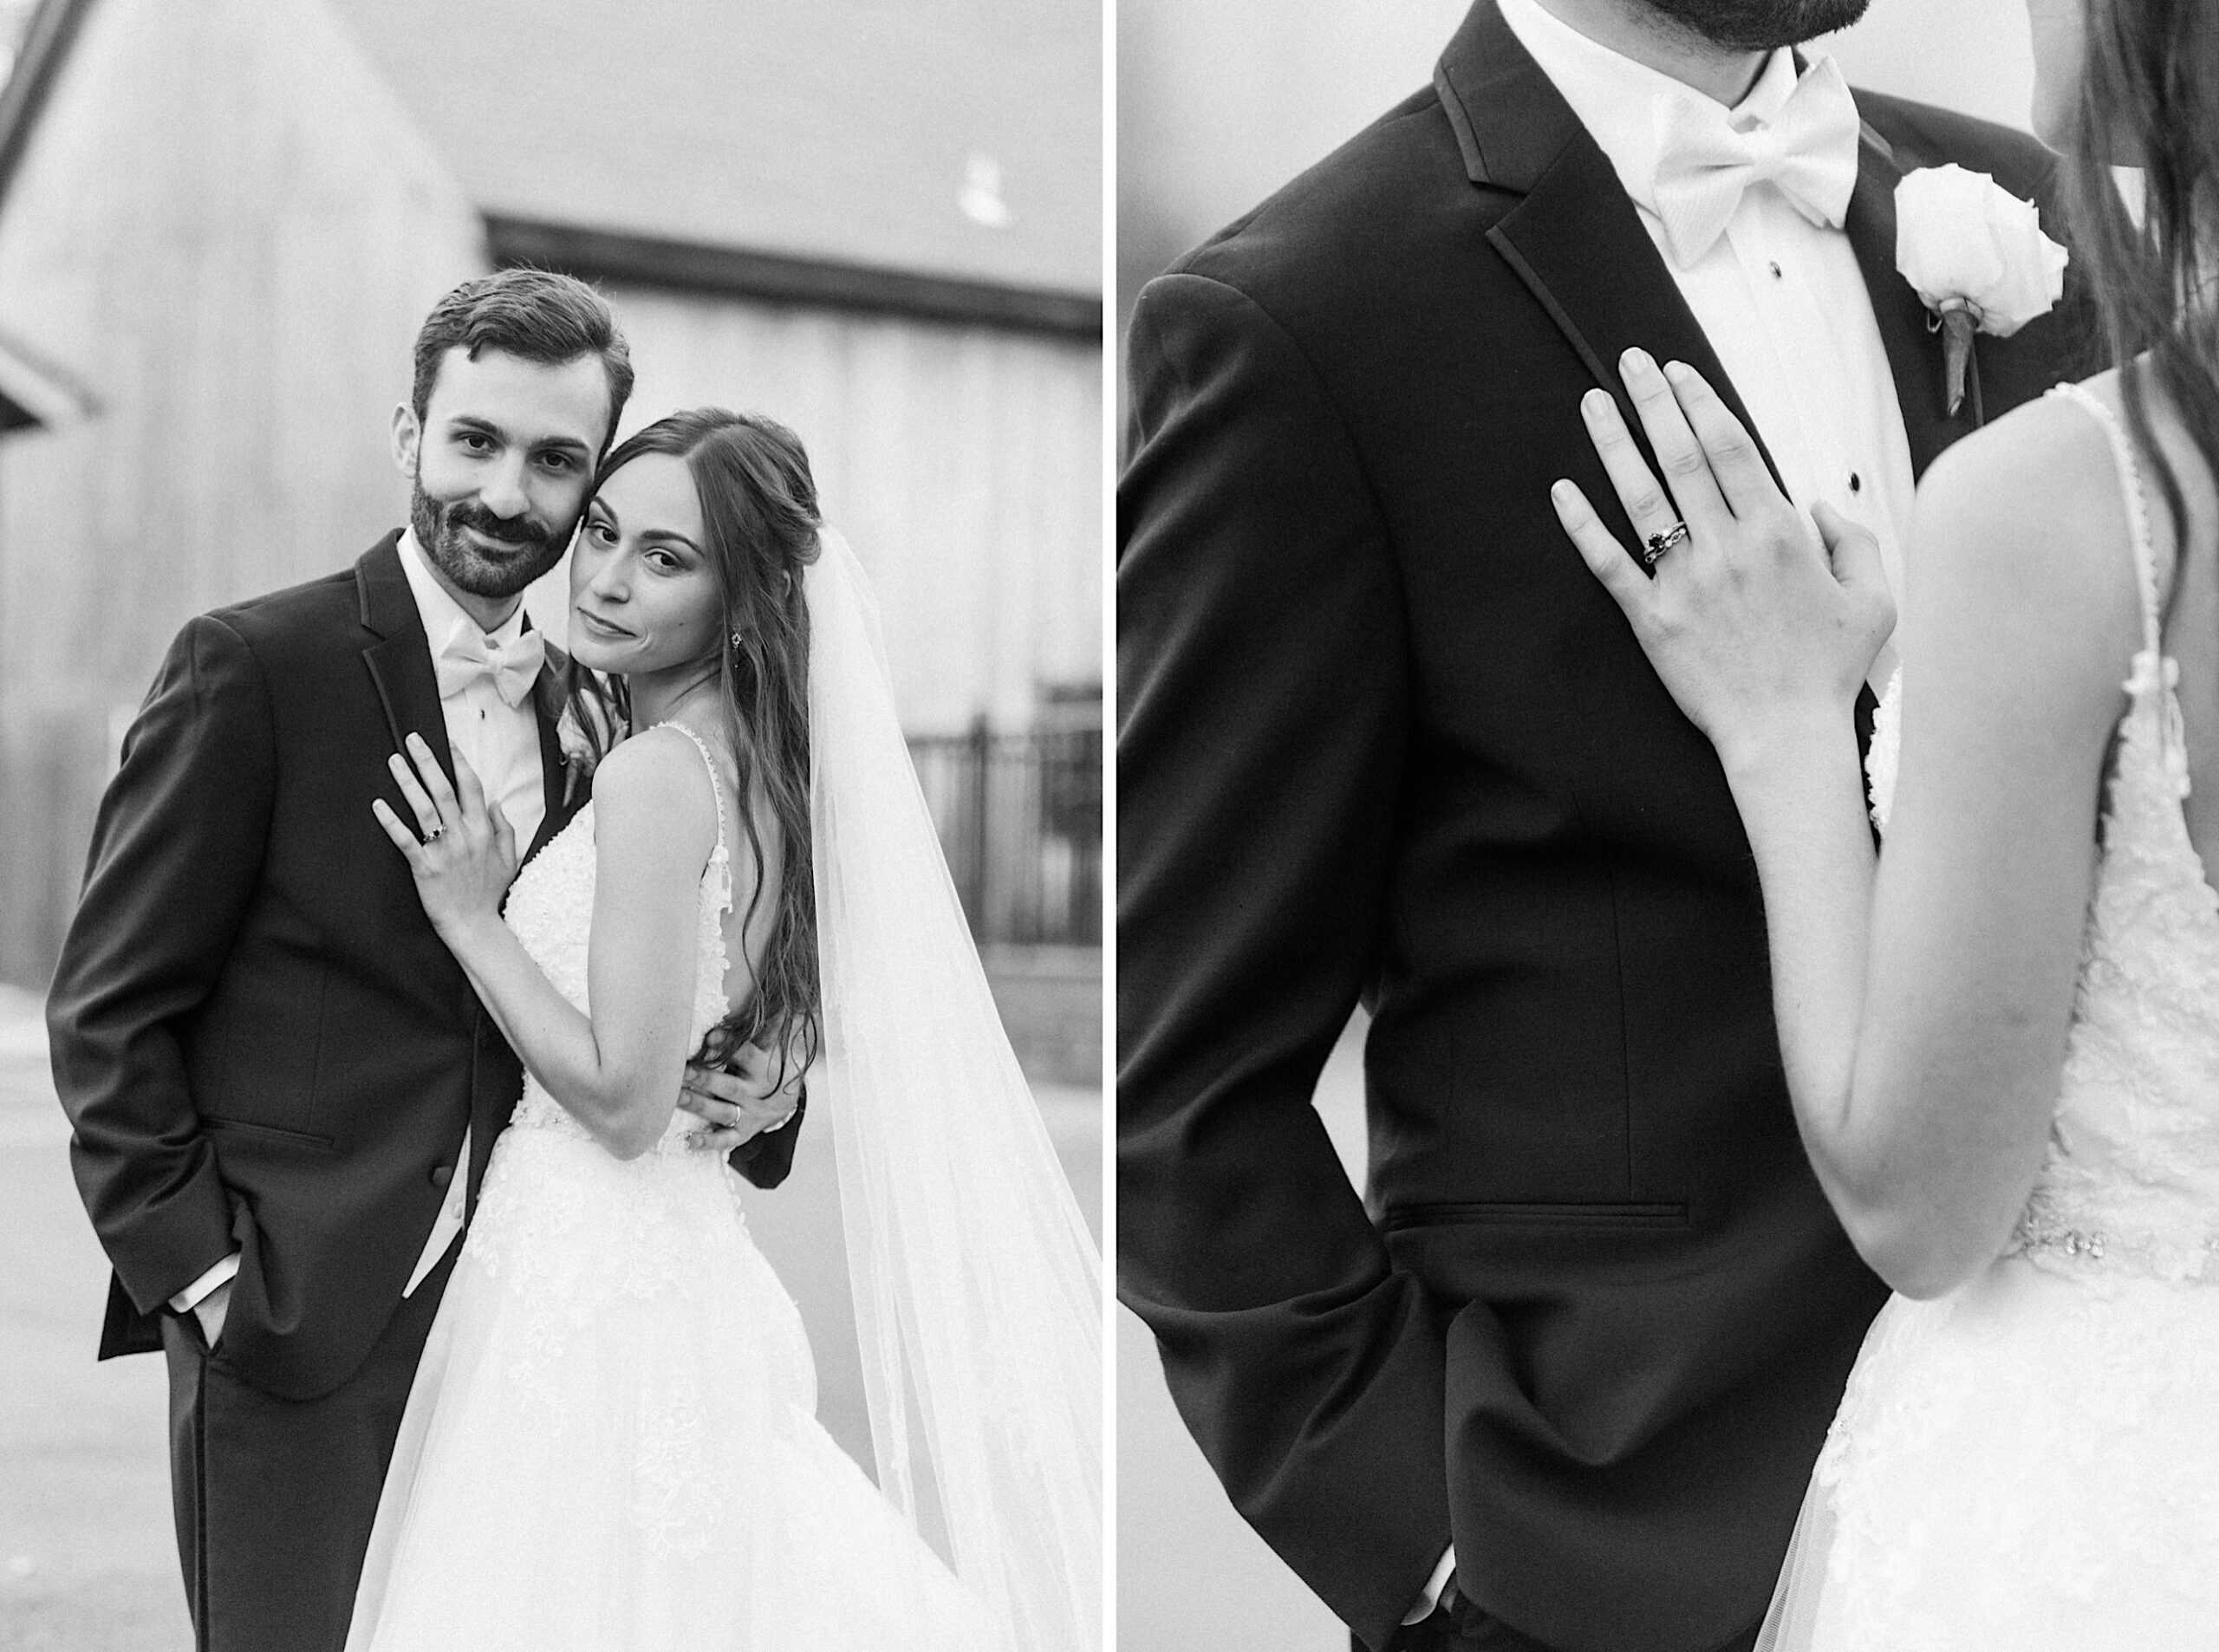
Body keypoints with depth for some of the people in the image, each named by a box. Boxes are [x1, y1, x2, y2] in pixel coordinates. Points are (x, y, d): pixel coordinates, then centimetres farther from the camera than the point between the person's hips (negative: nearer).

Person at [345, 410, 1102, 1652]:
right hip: (677, 1255, 9)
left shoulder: (658, 771, -19)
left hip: (588, 1271, -9)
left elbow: (624, 1099, -20)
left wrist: (472, 916, -15)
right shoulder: (751, 760, 7)